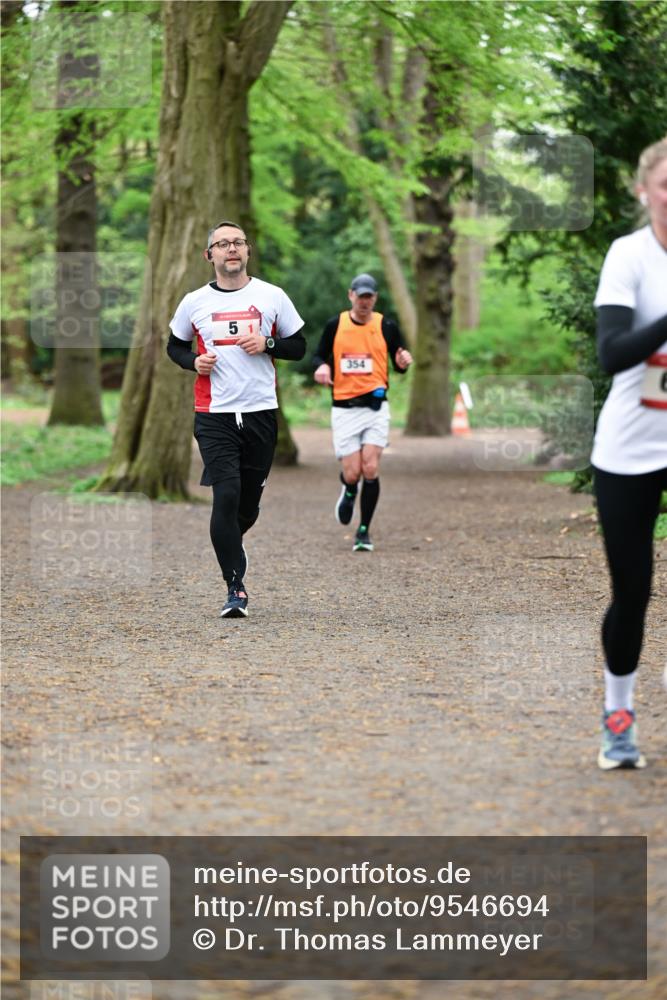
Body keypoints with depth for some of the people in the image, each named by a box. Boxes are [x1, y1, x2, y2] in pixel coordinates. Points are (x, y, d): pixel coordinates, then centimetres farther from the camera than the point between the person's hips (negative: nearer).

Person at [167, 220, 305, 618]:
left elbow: (298, 347, 9)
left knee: (250, 499, 8)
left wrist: (267, 343, -10)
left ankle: (232, 542, 42)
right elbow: (175, 346, 19)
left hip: (261, 412, 1)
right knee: (226, 495, -13)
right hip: (214, 416, -1)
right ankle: (236, 587, -8)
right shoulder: (194, 302, 5)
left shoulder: (272, 296, 4)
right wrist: (193, 361, -2)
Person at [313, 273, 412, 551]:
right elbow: (319, 355, 13)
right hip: (344, 408, 0)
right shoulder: (335, 325, 4)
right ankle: (349, 492, 34)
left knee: (370, 470, -10)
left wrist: (403, 362, -14)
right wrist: (322, 366, -10)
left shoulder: (386, 327, 3)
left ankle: (364, 531, 4)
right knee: (352, 473, -5)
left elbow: (398, 365, 10)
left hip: (375, 406, 0)